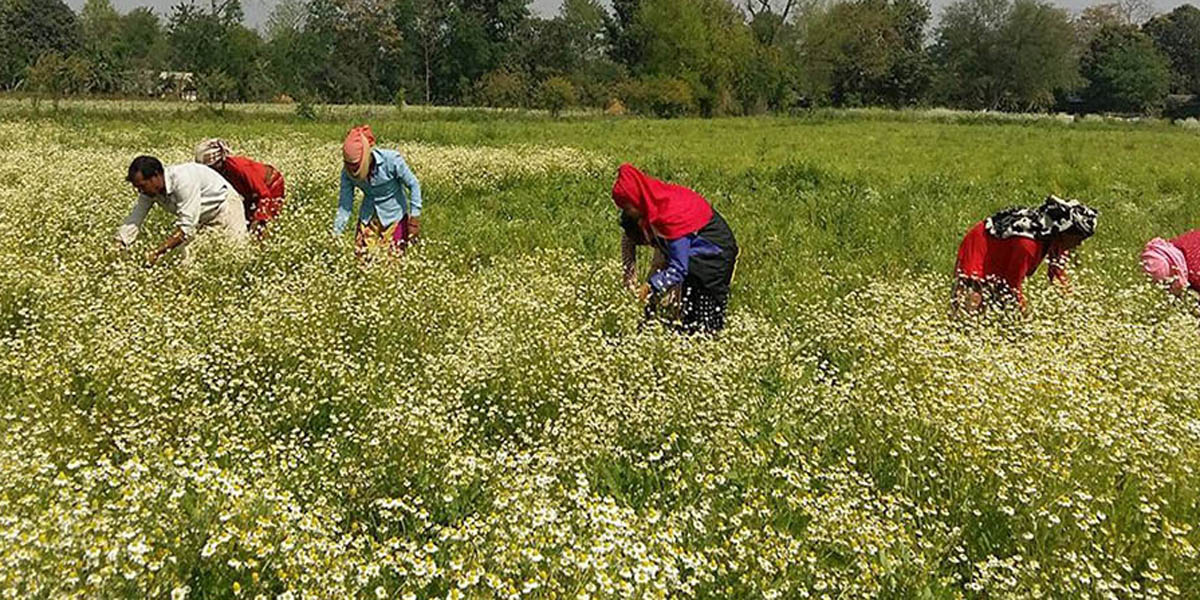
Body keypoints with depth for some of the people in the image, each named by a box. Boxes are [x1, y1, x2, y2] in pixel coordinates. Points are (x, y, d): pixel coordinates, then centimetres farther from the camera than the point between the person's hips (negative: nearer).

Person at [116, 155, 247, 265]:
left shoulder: (183, 180, -37)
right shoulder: (149, 189, -13)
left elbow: (186, 228, -38)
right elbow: (133, 221, -8)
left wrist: (157, 252, -40)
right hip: (201, 220, 7)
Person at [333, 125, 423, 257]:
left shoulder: (391, 160, -26)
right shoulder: (347, 172, -15)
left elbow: (413, 185, -14)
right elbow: (345, 205, -10)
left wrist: (414, 218, -14)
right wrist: (336, 234, -18)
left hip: (394, 215, -4)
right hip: (368, 216, 4)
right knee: (361, 256, 1)